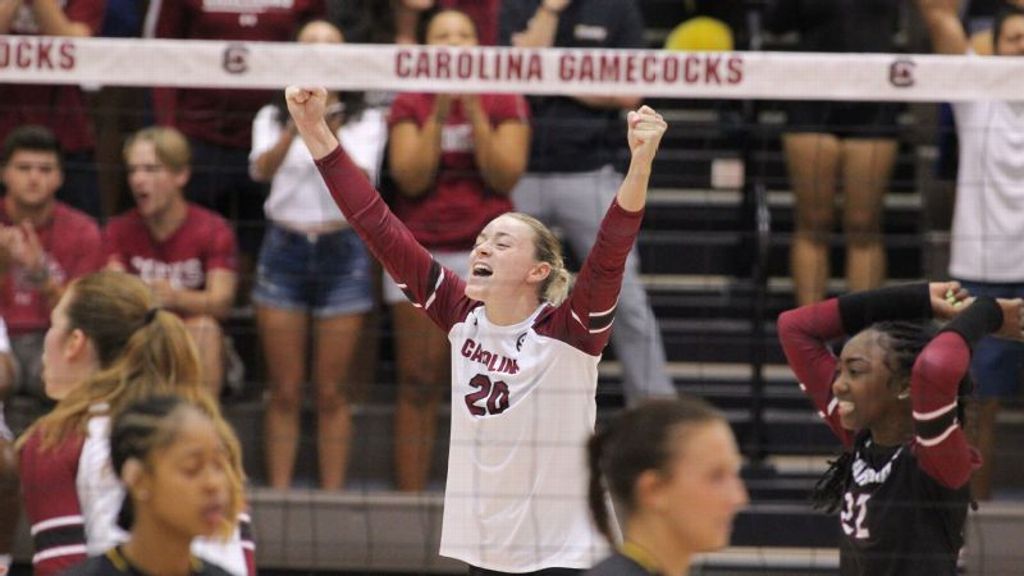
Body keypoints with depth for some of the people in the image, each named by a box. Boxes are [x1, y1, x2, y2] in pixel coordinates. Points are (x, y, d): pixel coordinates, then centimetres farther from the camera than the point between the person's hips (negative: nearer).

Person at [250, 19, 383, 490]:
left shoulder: (366, 121, 6)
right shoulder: (272, 118, 8)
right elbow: (262, 169, -12)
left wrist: (331, 138, -29)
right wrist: (295, 129, -31)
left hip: (342, 251, -1)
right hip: (284, 247, 1)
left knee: (332, 394, 0)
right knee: (285, 392, 1)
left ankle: (332, 498, 4)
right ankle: (278, 495, 3)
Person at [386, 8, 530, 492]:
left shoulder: (505, 104, 5)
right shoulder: (409, 106, 6)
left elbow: (505, 175, -7)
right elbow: (411, 177, -6)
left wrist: (474, 110, -12)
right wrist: (440, 112, -12)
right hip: (420, 254, 1)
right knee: (418, 385, 0)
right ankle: (410, 501, 2)